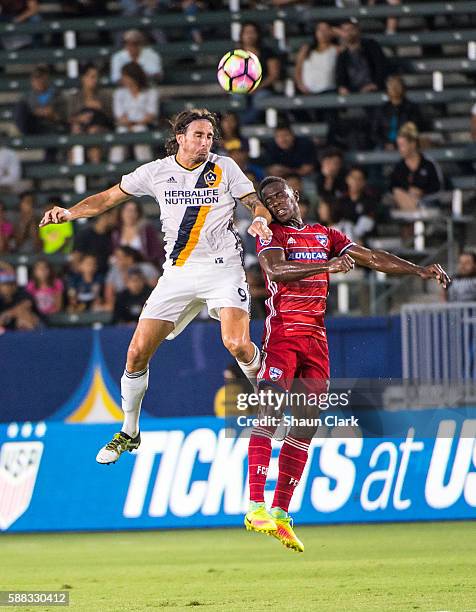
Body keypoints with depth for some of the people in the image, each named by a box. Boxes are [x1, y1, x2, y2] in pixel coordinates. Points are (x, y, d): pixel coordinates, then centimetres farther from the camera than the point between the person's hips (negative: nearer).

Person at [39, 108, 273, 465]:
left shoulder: (224, 168, 0)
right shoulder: (157, 172, 4)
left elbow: (256, 203, 3)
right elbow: (109, 198, 12)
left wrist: (261, 221, -21)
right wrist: (69, 213, -3)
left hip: (222, 268, -2)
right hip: (178, 272, 2)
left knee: (237, 344, -24)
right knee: (138, 352, -4)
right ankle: (130, 432, 15)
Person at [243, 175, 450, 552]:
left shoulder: (326, 236, 19)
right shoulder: (271, 235, 2)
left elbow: (372, 258, 15)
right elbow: (275, 270, -18)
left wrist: (420, 271, 2)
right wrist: (326, 266, -30)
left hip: (317, 338, 6)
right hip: (282, 331, -6)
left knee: (305, 428, 4)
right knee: (269, 414, -18)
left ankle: (281, 513, 7)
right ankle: (256, 506, -25)